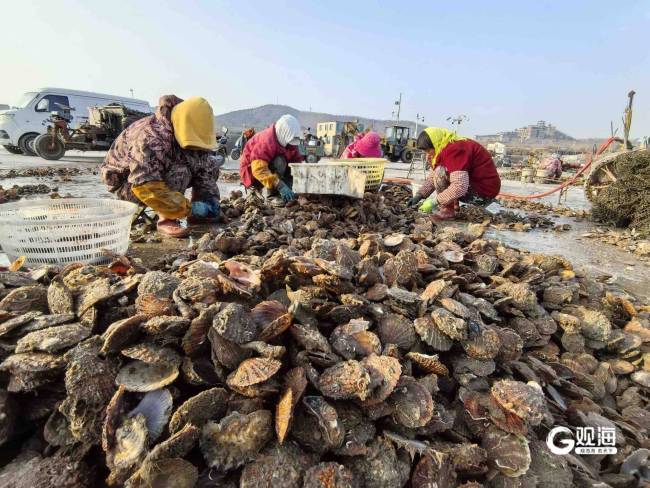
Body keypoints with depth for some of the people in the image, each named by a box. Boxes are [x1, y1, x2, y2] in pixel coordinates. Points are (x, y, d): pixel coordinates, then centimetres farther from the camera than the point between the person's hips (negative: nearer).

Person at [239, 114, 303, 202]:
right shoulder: (266, 141, -32)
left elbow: (297, 161, -9)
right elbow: (259, 170, -40)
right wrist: (280, 186, -49)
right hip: (252, 171, -7)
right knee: (279, 162, -32)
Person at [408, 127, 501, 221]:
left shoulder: (454, 150, -24)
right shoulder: (446, 149, 7)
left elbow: (460, 187, -33)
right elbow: (432, 178, 10)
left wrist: (434, 201, -27)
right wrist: (419, 195, -2)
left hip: (484, 192, -10)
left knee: (441, 172, -21)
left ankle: (447, 211, -11)